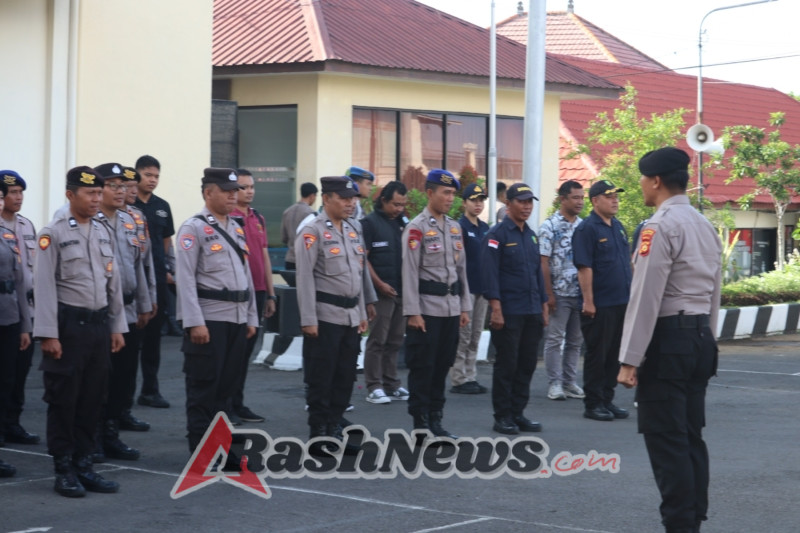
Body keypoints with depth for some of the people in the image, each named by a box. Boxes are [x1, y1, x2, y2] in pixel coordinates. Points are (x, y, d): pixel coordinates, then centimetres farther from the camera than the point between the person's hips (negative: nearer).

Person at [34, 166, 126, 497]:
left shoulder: (103, 233, 11)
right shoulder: (53, 234, -9)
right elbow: (44, 285, -12)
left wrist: (117, 327, 11)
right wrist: (48, 334, -16)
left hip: (99, 324, 6)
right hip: (68, 325, -6)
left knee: (93, 399, 9)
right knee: (63, 400, 1)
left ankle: (83, 466, 19)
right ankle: (64, 471, 9)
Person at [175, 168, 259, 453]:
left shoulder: (236, 228, 16)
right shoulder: (194, 228, -8)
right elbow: (185, 278, -14)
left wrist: (251, 317, 15)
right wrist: (195, 322, -20)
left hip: (237, 320, 7)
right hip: (209, 320, -7)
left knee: (226, 386, 12)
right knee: (203, 388, -1)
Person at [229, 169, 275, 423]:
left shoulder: (258, 218, 14)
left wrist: (270, 294, 17)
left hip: (257, 292, 7)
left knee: (246, 350, 11)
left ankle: (236, 404, 19)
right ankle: (232, 405, 8)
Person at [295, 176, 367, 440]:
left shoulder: (354, 230, 13)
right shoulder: (312, 231, -10)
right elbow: (305, 278, -13)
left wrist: (362, 313, 17)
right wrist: (308, 319, -16)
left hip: (351, 316, 7)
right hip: (325, 316, -7)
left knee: (345, 376, 10)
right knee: (320, 378, 0)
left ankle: (335, 426, 20)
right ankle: (318, 431, 8)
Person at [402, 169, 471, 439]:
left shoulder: (454, 227, 13)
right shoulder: (417, 228, -8)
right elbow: (410, 272, -11)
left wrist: (465, 307, 13)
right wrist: (413, 312, -15)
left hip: (451, 308, 7)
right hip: (427, 308, -7)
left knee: (443, 365, 11)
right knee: (422, 366, -1)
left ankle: (435, 419, 19)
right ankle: (420, 422, 6)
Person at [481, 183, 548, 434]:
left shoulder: (531, 235, 15)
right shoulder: (497, 234, -7)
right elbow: (489, 273, -12)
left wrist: (544, 305, 16)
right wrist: (496, 308, -18)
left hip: (532, 312, 7)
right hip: (508, 313, -7)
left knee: (527, 364, 8)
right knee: (506, 365, -2)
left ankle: (517, 413, 17)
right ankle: (502, 416, 7)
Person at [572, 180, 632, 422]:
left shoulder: (618, 227, 13)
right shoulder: (587, 229, -11)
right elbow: (584, 267, -16)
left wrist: (630, 293, 15)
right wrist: (588, 301, -20)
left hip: (621, 302, 8)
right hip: (599, 304, -8)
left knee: (614, 355, 12)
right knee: (596, 354, -1)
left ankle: (607, 399, 20)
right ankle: (593, 404, 6)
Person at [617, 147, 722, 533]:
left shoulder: (660, 227, -14)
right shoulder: (706, 227, 13)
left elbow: (645, 298, -17)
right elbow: (713, 295, 16)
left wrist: (629, 360, -15)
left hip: (667, 341, -9)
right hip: (701, 340, 9)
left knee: (666, 441, -5)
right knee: (692, 437, 12)